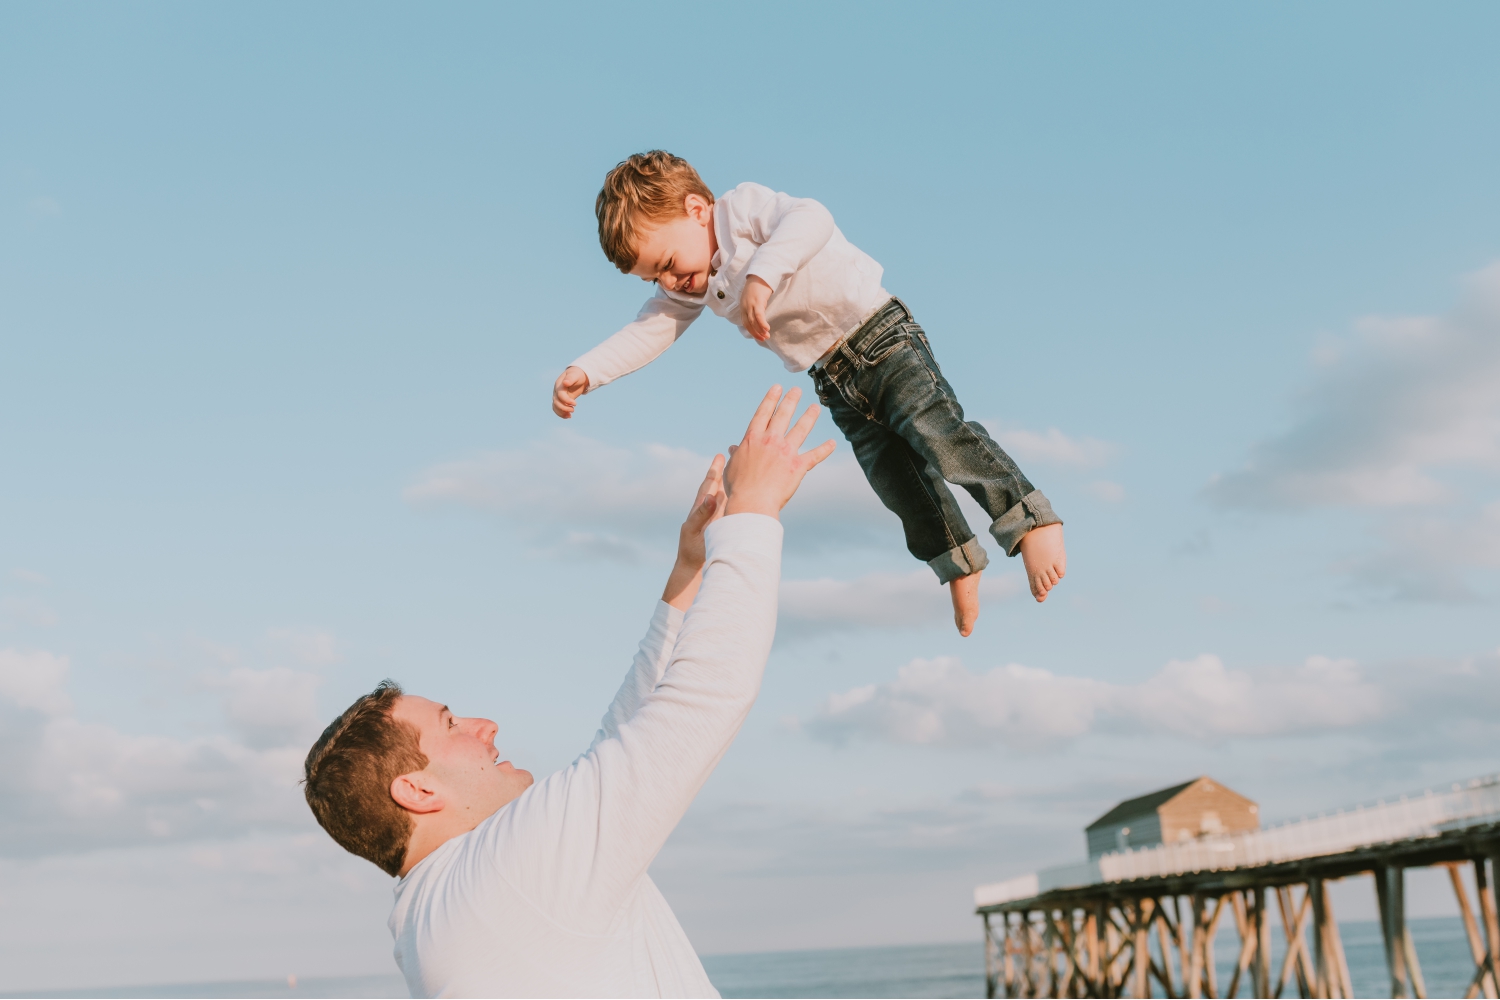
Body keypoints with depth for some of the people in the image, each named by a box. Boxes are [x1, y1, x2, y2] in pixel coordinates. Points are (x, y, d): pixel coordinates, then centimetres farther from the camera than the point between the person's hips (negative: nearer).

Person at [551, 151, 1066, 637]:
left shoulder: (744, 207, -19)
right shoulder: (688, 287, 6)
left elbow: (812, 219, -36)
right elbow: (647, 331, 3)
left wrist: (762, 275, -50)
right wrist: (584, 373, -10)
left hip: (882, 337, -8)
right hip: (836, 381, 8)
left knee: (936, 432, -25)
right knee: (894, 479, 2)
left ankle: (1030, 519, -23)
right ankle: (959, 565, 16)